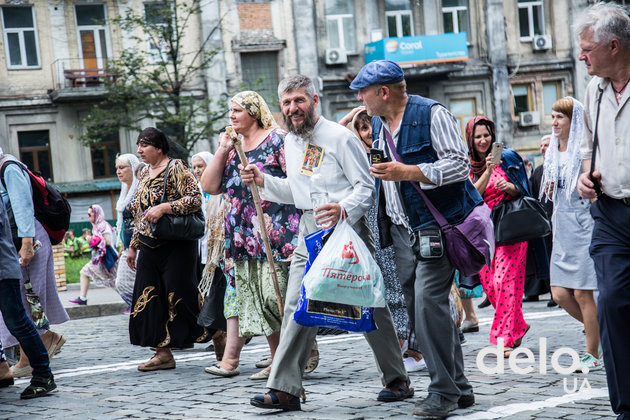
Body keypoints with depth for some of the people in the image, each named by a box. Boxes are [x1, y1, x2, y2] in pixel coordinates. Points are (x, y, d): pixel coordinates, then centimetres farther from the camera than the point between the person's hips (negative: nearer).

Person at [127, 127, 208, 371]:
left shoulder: (175, 168, -8)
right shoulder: (145, 172, 16)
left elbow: (195, 199, -18)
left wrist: (164, 208, -26)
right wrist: (133, 246, 22)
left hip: (176, 247, -8)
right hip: (149, 246, 8)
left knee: (180, 298, -8)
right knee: (150, 299, 2)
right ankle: (163, 353, 6)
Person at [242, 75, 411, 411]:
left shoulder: (340, 137, -9)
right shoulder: (290, 142, 14)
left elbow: (366, 187, -12)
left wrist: (343, 209, -30)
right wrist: (262, 181, 10)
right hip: (309, 232, 6)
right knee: (297, 307, -2)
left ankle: (397, 381, 15)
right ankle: (285, 389, -2)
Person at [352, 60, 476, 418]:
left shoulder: (432, 114, -10)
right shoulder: (378, 123, 15)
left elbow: (460, 165, -18)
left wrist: (408, 172, -24)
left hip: (438, 223, -8)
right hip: (403, 228, 8)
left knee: (429, 301, -17)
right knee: (418, 306, 6)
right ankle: (459, 388, 14)